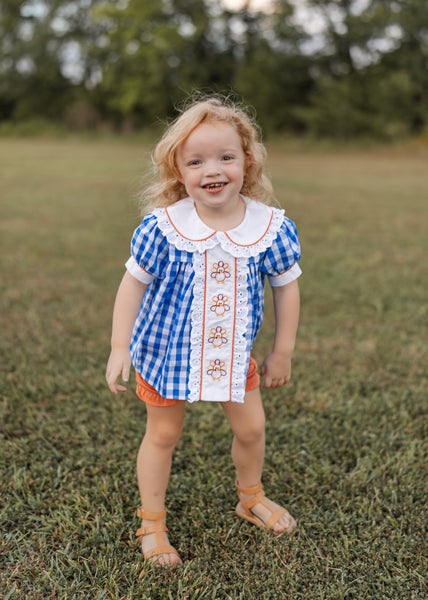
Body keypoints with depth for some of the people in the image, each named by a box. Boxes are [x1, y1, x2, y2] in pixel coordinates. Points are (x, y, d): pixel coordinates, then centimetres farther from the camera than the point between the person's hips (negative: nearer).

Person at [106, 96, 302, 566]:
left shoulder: (271, 227, -15)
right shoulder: (162, 227, -21)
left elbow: (286, 287, -3)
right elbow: (134, 283, -10)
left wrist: (282, 352, 3)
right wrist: (119, 347, -9)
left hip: (233, 353, 3)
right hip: (165, 350, -2)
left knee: (251, 427, 14)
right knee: (162, 435, 12)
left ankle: (251, 498, 45)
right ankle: (152, 523, 33)